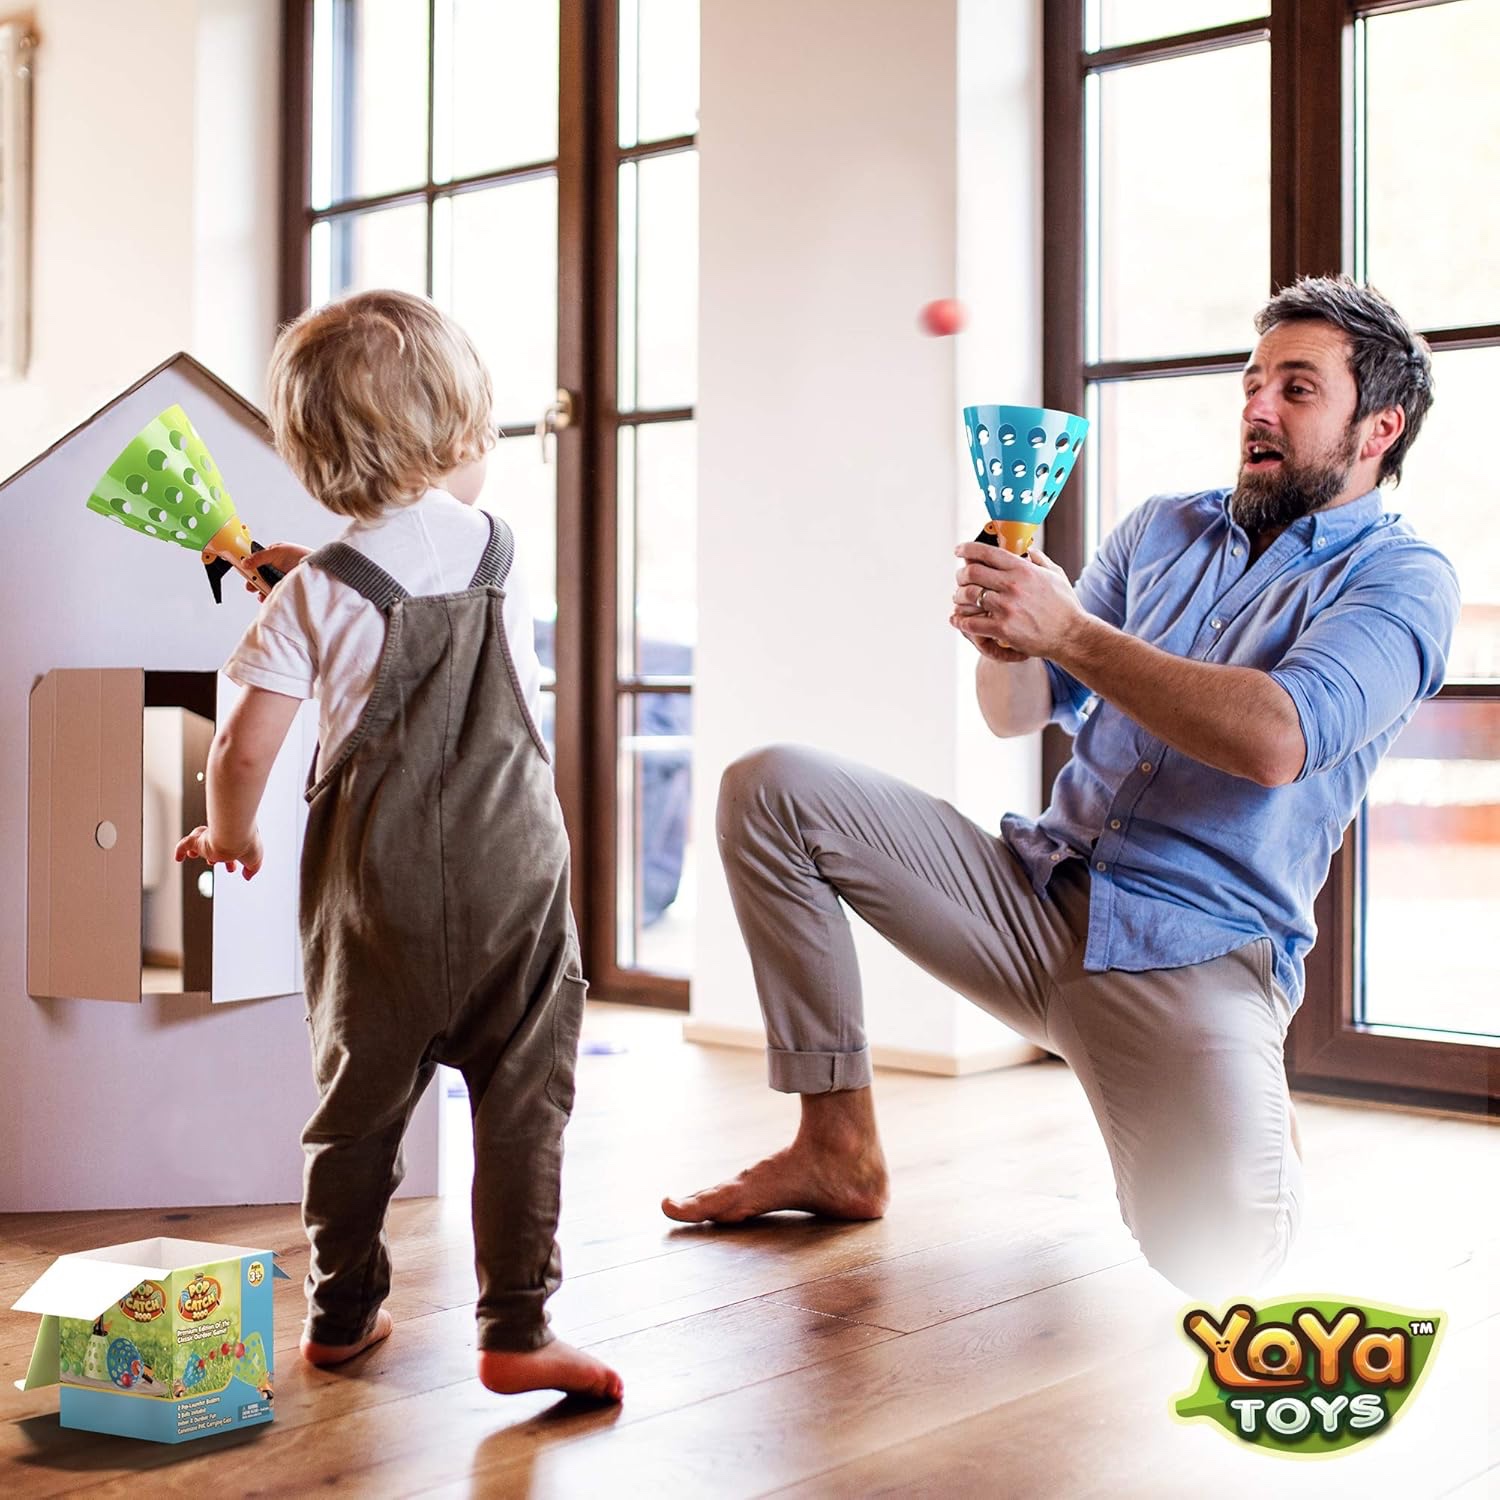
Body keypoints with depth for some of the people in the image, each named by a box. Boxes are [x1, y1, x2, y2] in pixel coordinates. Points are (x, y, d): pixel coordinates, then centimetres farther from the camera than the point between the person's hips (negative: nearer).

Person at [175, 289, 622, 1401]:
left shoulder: (315, 595, -4)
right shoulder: (501, 549, 4)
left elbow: (245, 745, -5)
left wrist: (229, 833, 13)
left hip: (374, 882, 0)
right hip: (511, 873, 0)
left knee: (361, 1092, 15)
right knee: (521, 1099, 3)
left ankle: (343, 1311, 28)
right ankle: (517, 1330, 1)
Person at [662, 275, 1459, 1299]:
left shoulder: (1402, 580, -3)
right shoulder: (1163, 530, 15)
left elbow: (1274, 741, -22)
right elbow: (1020, 713, 12)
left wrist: (1072, 630, -22)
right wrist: (1002, 642, -12)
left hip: (1196, 958, -5)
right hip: (1036, 900, 5)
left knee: (1218, 1253, -28)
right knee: (770, 790, -10)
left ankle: (1246, 1107, 12)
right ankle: (841, 1150, -3)